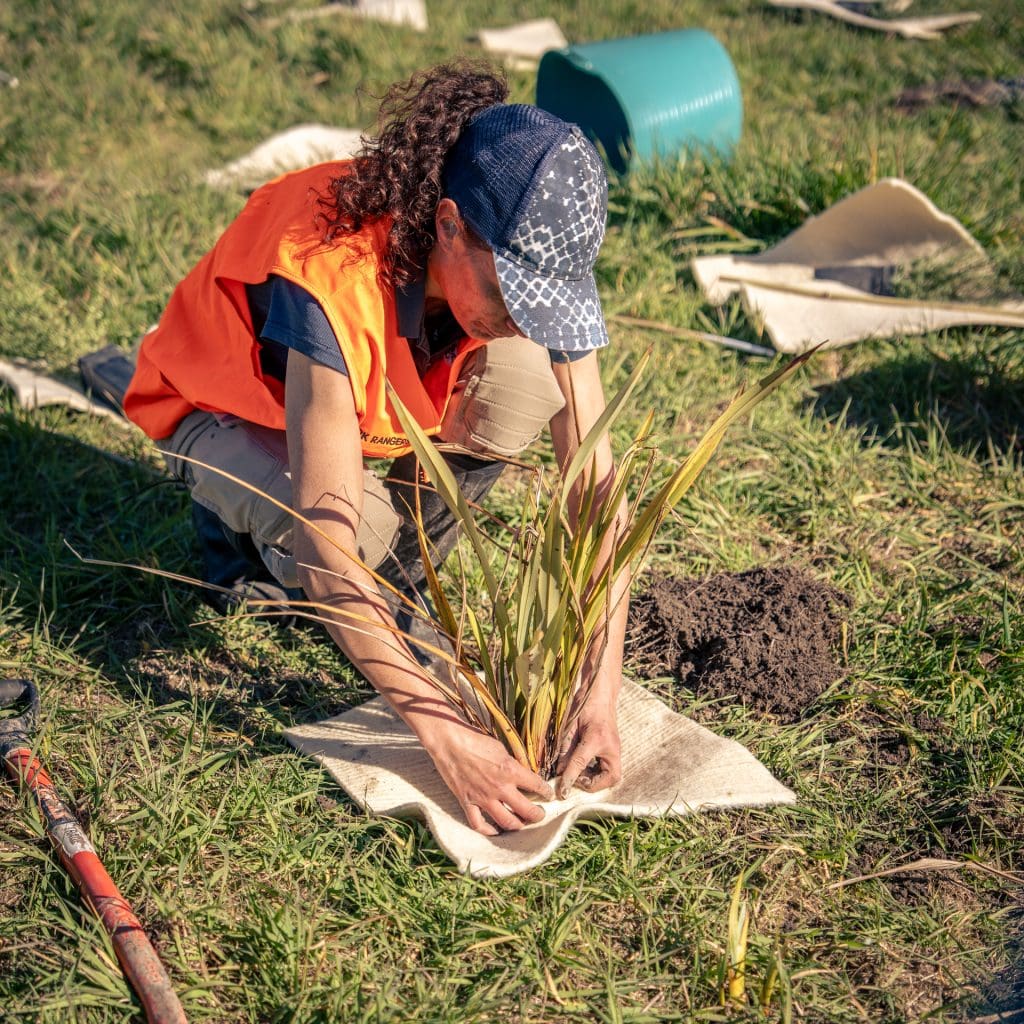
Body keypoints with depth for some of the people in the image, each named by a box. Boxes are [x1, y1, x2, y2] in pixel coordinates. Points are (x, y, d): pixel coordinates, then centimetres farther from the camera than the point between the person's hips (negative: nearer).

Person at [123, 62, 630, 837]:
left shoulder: (530, 257, -26)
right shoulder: (331, 278, -41)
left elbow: (597, 482, -26)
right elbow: (325, 544, -44)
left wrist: (600, 695, -35)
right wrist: (448, 738, -47)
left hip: (379, 407, 4)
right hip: (231, 411, -4)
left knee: (527, 377, -27)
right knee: (357, 526, -37)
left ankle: (397, 576, -5)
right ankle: (246, 522, 0)